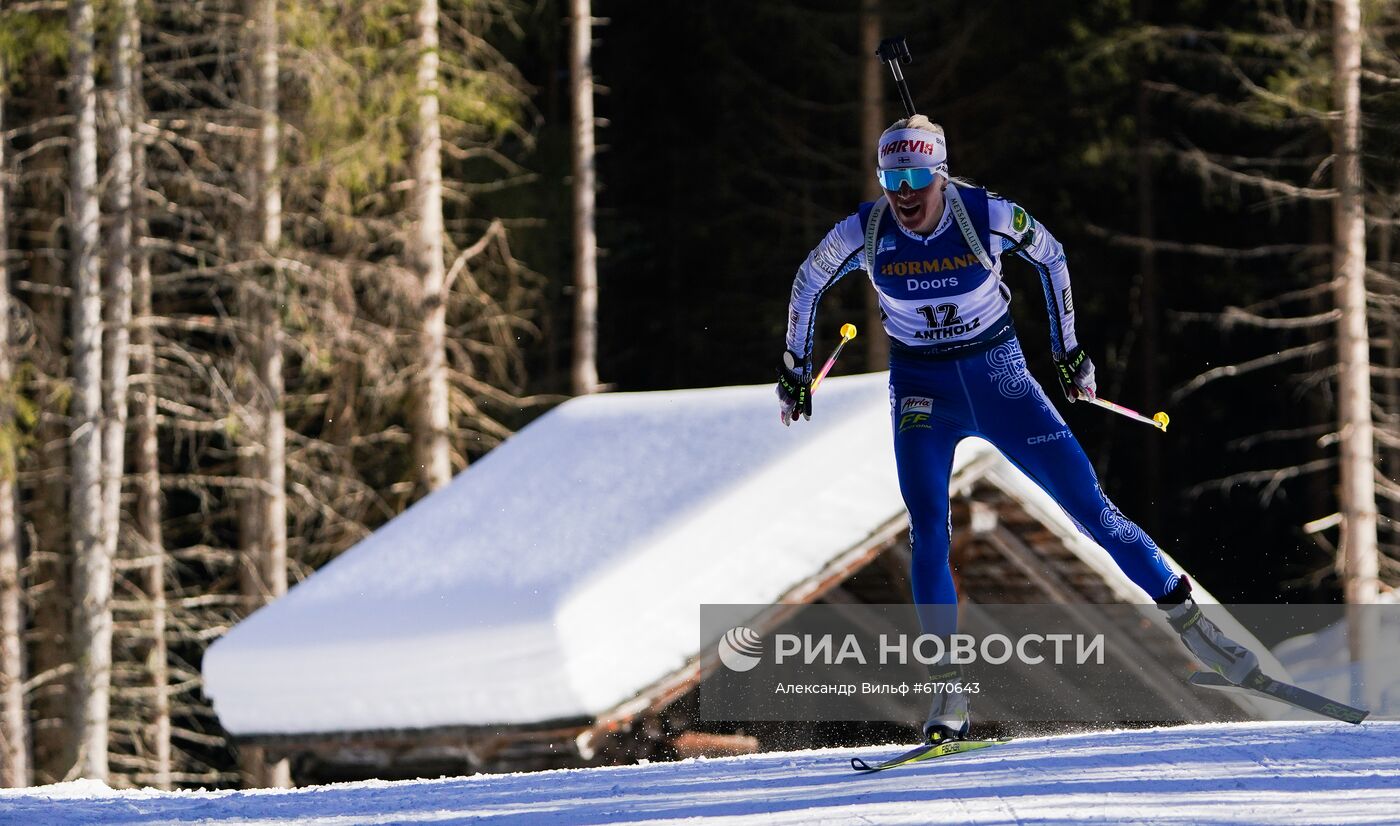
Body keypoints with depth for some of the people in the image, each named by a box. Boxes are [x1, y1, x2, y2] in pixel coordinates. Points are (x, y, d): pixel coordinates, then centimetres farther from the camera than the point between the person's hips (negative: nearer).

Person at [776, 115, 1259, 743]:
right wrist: (795, 373, 13)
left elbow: (1049, 256, 3)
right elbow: (807, 284, 6)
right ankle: (949, 693, -12)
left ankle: (1186, 617, 10)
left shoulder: (990, 217, -17)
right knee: (928, 533, -16)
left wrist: (1068, 350, 10)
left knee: (1088, 503, -4)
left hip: (1000, 380, 0)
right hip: (922, 390, 0)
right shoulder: (863, 234, -14)